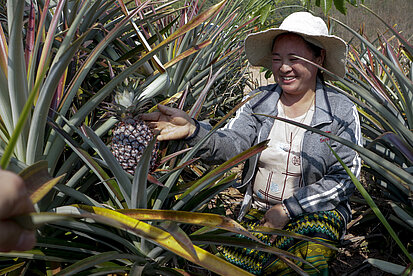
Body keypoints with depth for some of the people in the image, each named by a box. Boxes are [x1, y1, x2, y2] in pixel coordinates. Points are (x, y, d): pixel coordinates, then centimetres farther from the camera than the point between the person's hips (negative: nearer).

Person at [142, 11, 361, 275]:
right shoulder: (259, 101, 1)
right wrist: (193, 130, -35)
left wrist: (289, 209, -14)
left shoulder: (342, 111, -5)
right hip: (258, 210, 2)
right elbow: (230, 145, -13)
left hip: (319, 212, -2)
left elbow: (344, 179, -7)